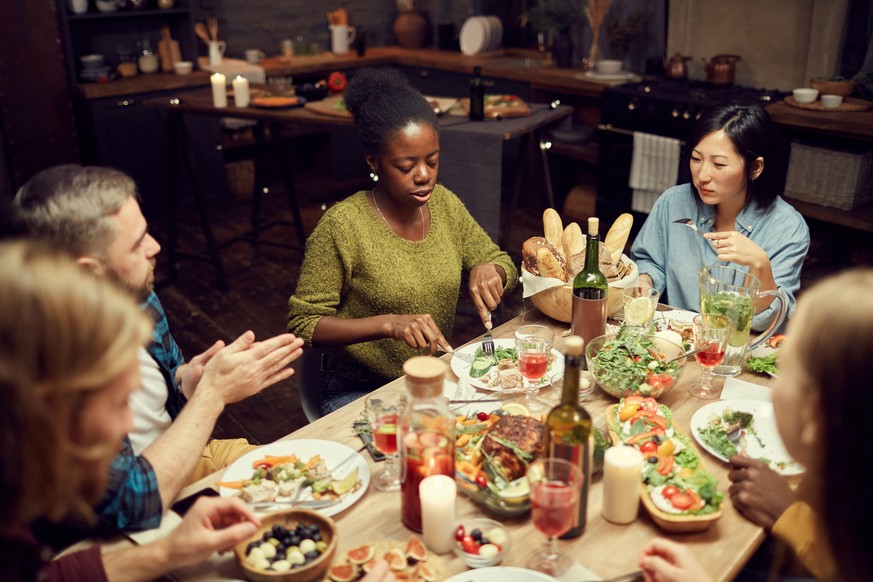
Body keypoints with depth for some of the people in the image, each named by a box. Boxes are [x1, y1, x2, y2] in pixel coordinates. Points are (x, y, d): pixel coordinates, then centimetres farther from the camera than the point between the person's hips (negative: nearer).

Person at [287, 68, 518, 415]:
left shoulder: (445, 204, 1)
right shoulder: (341, 227, -16)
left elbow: (505, 266, 13)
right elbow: (303, 325, -13)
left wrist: (488, 270, -11)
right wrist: (388, 324, -27)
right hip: (359, 392, -5)